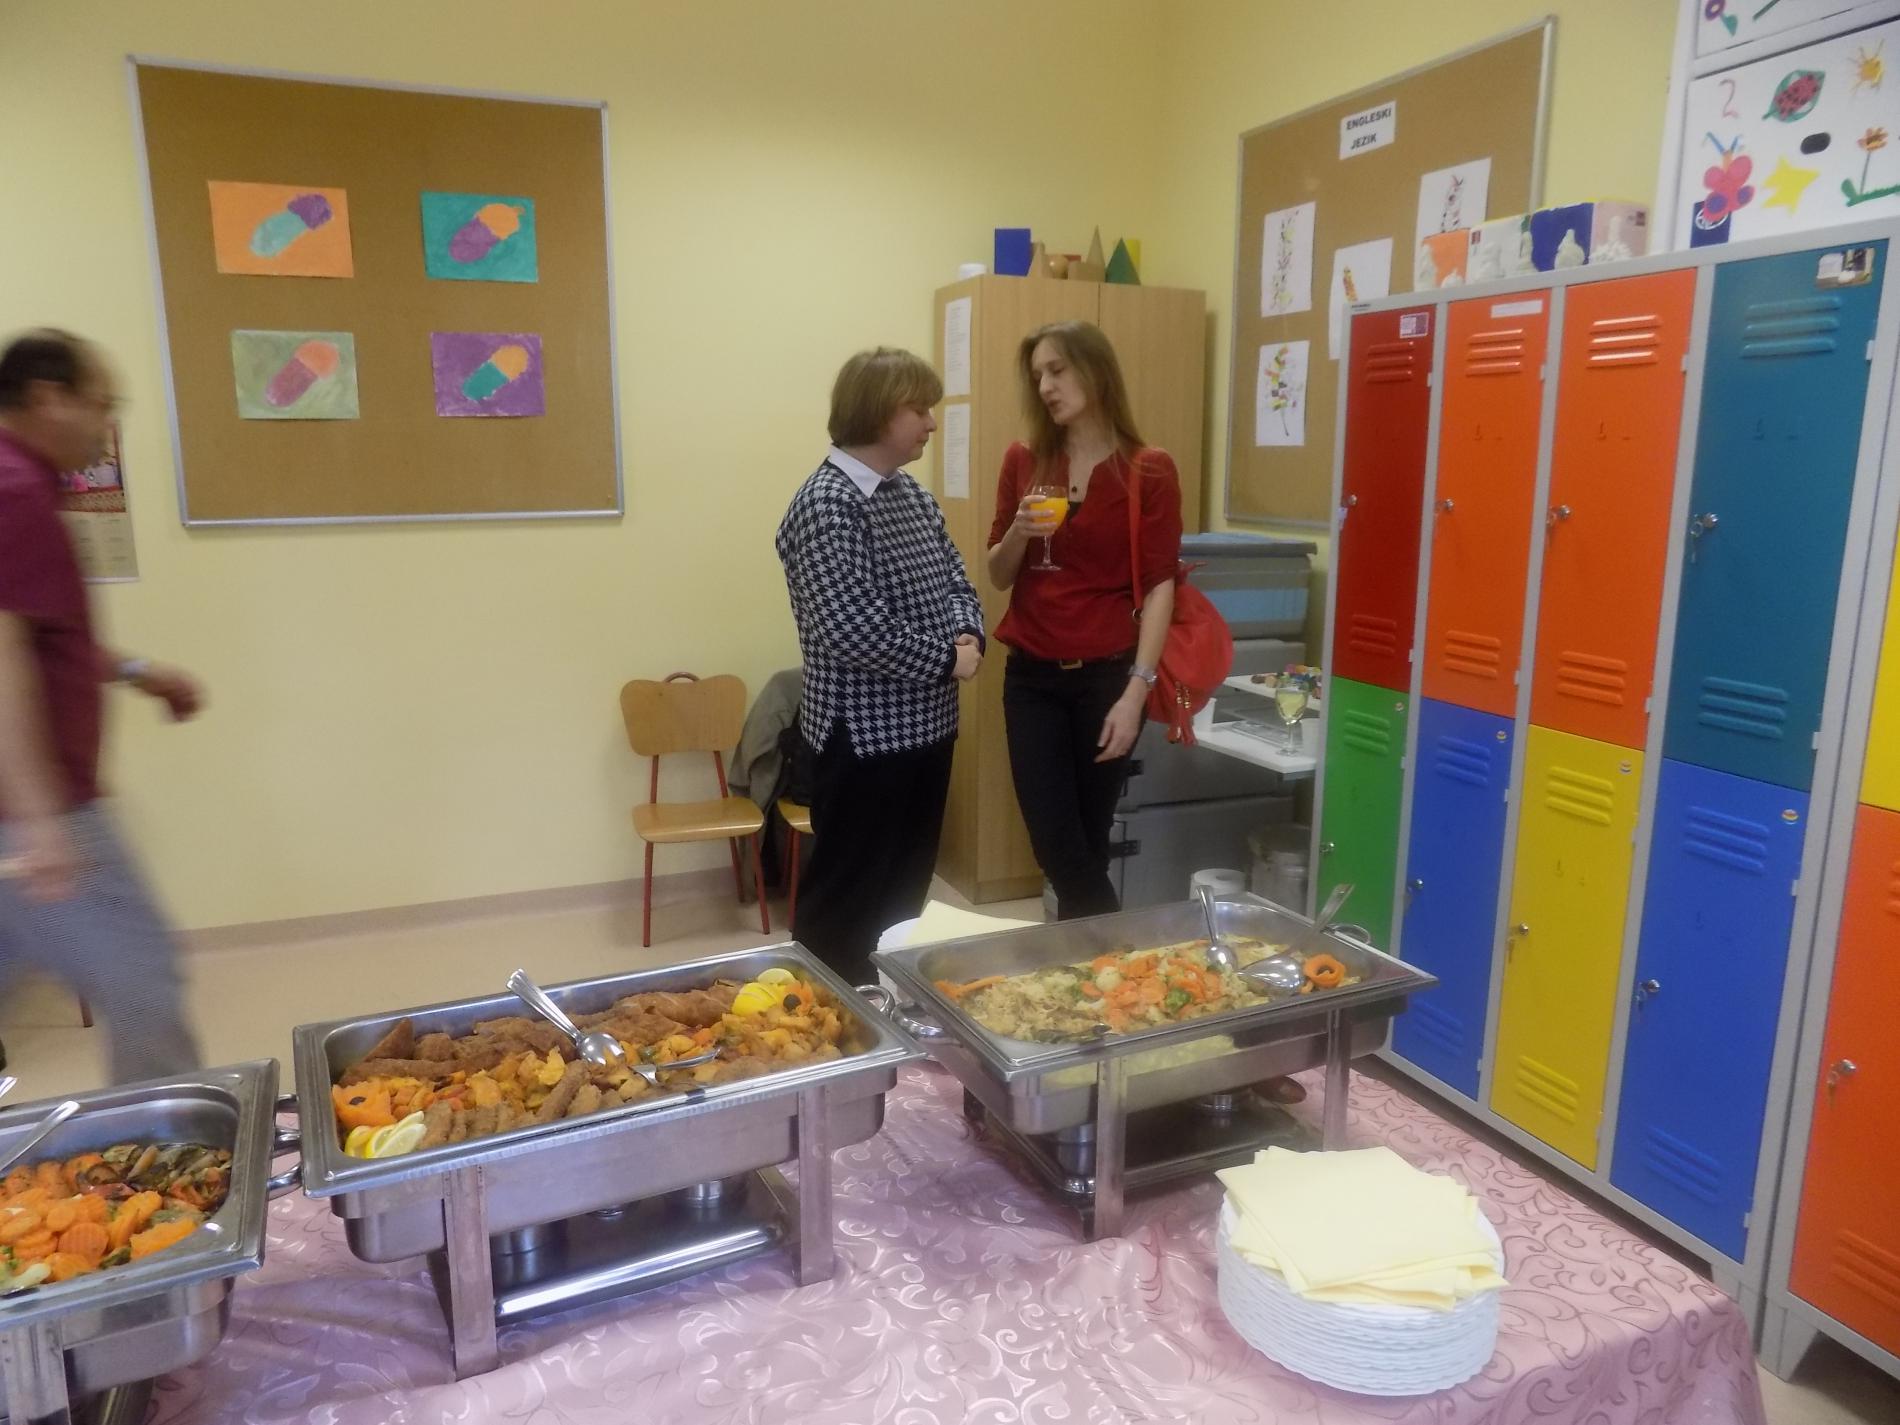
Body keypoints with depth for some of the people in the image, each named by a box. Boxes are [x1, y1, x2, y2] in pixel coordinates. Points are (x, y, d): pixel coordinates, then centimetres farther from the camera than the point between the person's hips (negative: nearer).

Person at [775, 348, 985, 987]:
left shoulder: (912, 494, 10)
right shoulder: (825, 504, -18)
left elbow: (956, 582, 14)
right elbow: (852, 630, -27)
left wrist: (968, 634, -7)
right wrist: (946, 661, -16)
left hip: (924, 724, 9)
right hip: (862, 735, -9)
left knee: (906, 885, 20)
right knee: (846, 894, 5)